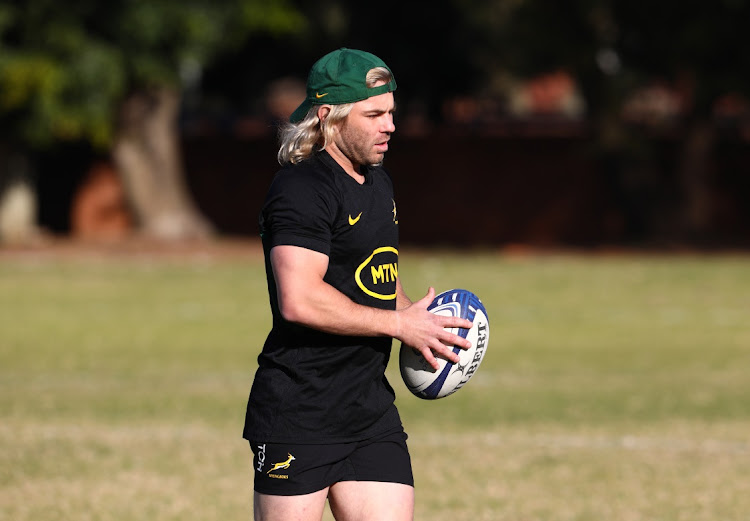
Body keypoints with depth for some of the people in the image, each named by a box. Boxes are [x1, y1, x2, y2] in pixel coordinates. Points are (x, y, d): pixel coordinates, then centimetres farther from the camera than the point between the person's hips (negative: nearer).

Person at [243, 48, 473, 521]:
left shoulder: (378, 181, 17)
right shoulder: (302, 188, -13)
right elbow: (299, 300, -24)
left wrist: (419, 316, 11)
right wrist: (400, 324, -16)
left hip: (372, 410, 8)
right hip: (296, 415, -8)